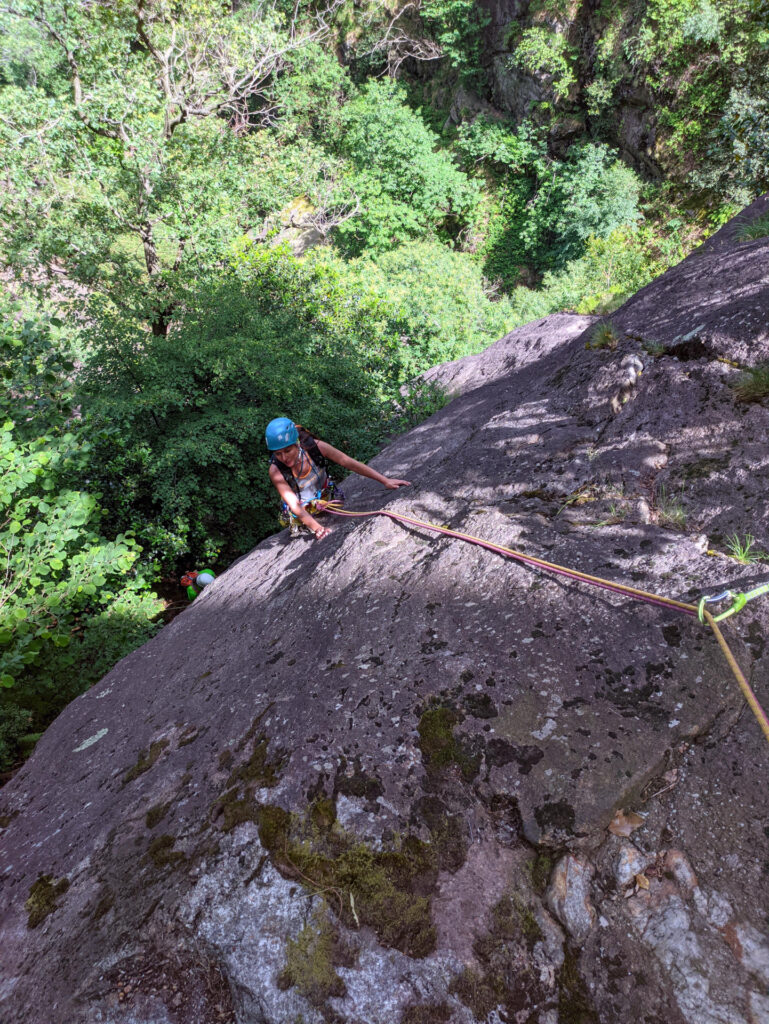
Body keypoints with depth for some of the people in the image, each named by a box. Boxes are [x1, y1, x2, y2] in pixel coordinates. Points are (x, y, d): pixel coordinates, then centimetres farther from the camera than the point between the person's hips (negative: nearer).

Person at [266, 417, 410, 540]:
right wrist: (317, 528, -44)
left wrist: (385, 481, -19)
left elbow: (350, 463, -17)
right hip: (302, 517, -2)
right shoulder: (276, 471, -24)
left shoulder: (315, 447, -21)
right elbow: (294, 505, -29)